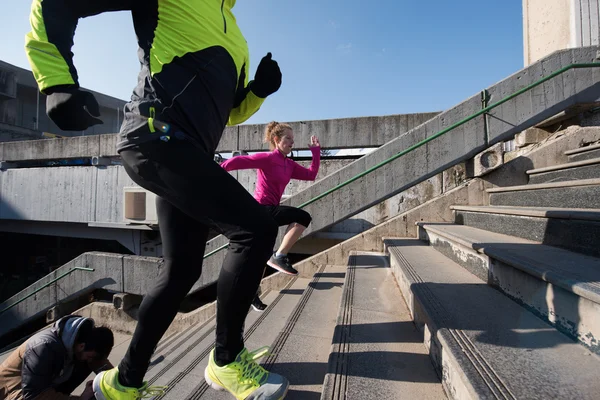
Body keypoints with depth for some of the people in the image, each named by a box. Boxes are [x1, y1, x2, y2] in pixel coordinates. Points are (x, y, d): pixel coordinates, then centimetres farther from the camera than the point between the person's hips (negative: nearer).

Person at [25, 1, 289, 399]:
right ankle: (227, 360, 4)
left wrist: (260, 90, 11)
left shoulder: (232, 38, 28)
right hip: (158, 139, -9)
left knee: (182, 270, 9)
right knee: (257, 228, -17)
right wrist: (58, 82, -14)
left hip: (185, 151, 9)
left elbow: (228, 110, 29)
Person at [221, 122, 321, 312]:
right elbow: (239, 161, -16)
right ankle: (279, 256, -10)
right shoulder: (267, 158, -10)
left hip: (269, 211, 9)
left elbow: (311, 174, 11)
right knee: (303, 217, -18)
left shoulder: (290, 165, 14)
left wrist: (316, 151, 10)